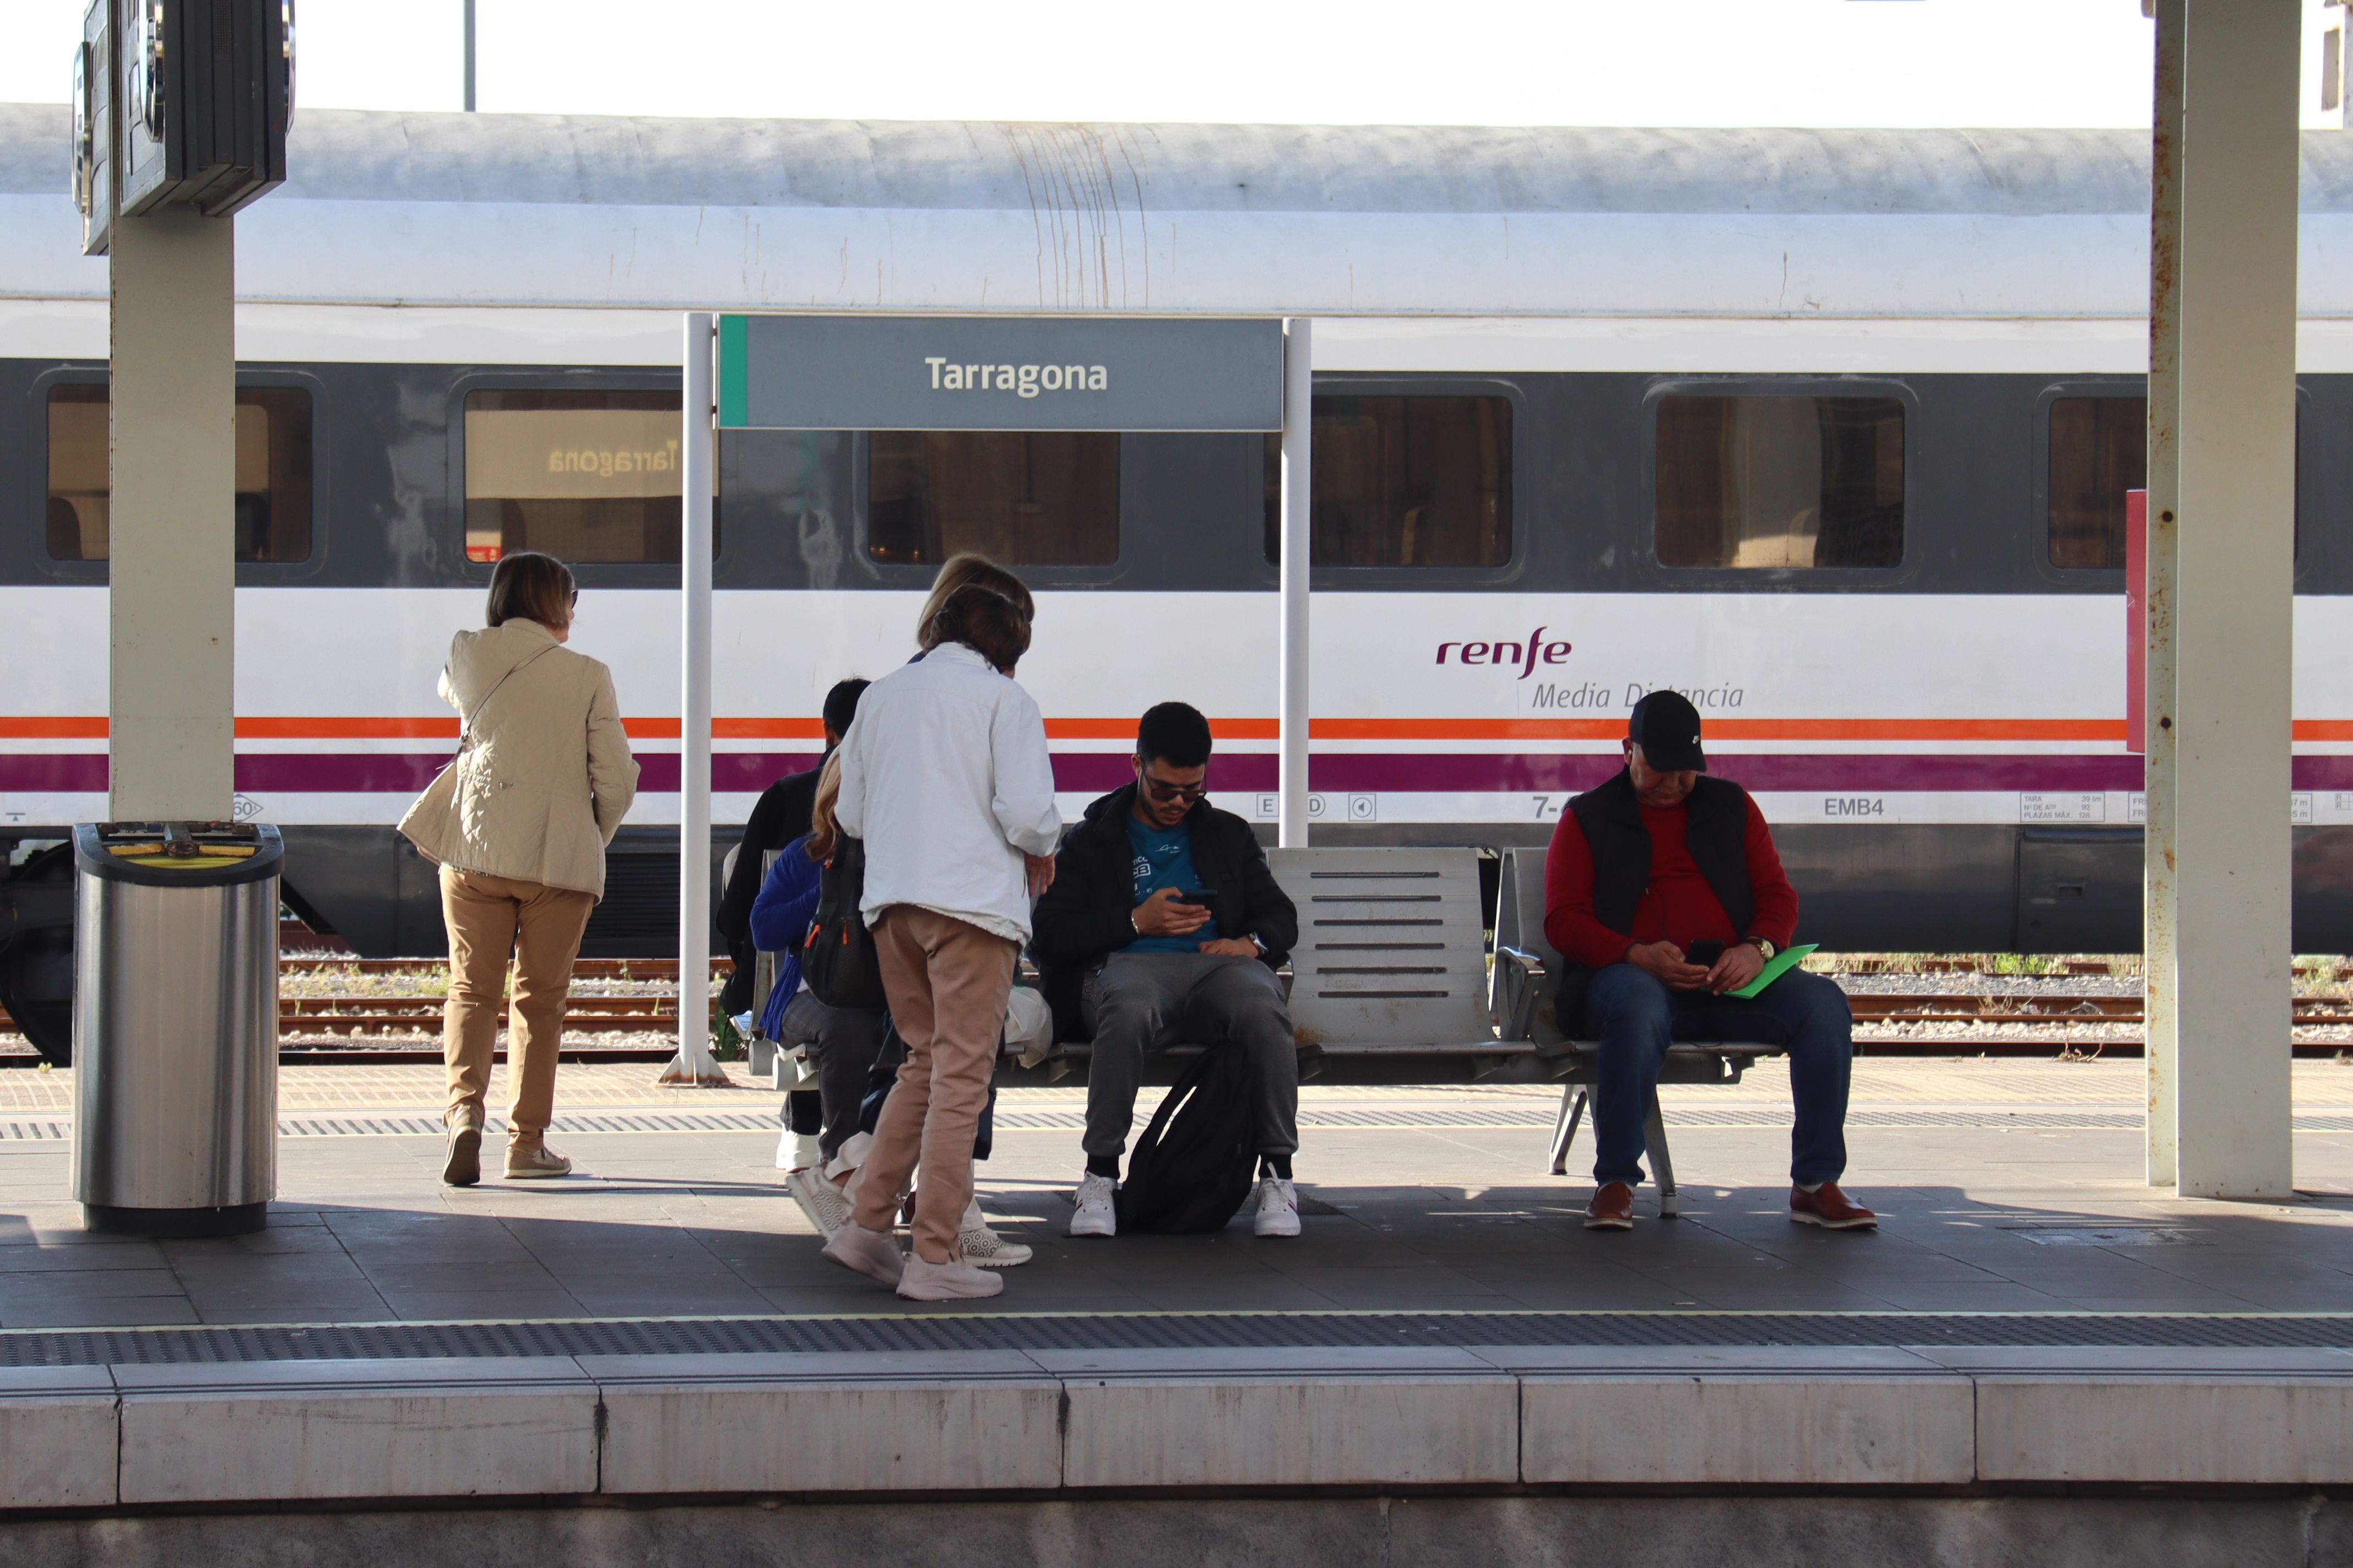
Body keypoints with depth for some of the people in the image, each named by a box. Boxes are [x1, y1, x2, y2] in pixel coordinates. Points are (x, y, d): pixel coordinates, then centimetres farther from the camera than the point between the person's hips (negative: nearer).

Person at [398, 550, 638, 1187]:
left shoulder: (468, 659, 1)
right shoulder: (587, 677, -5)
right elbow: (617, 782, -4)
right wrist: (591, 843, 12)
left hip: (475, 848, 1)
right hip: (560, 857, -1)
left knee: (472, 987, 7)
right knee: (540, 998, 10)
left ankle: (465, 1108, -16)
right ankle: (527, 1140, 11)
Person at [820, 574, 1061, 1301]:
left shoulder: (881, 695, 15)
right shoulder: (1002, 697, -1)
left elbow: (849, 813, 16)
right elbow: (1026, 810, -11)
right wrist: (1042, 850, 10)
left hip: (890, 901, 6)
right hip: (973, 900, -6)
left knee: (925, 1063, 18)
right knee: (962, 1076, -2)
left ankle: (867, 1225, 11)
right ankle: (933, 1259, -4)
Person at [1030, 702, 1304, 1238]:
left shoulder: (1228, 835, 28)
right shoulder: (1092, 840, 19)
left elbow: (1280, 915, 22)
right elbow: (1048, 937, 7)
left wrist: (1250, 943, -1)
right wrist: (1135, 922, -4)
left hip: (1217, 966, 2)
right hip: (1128, 966, -2)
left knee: (1264, 1011, -35)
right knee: (1129, 1010, -41)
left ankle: (1277, 1174, -28)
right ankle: (1100, 1174, -35)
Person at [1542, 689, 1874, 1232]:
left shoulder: (1731, 807, 21)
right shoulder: (1588, 819, 13)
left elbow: (1777, 895, 16)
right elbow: (1564, 921, 3)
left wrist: (1757, 948, -9)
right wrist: (1638, 955, -16)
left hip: (1732, 979, 3)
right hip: (1633, 976, -3)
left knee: (1824, 1004, -24)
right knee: (1638, 1009, -40)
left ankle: (1815, 1185, -21)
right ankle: (1615, 1184, -33)